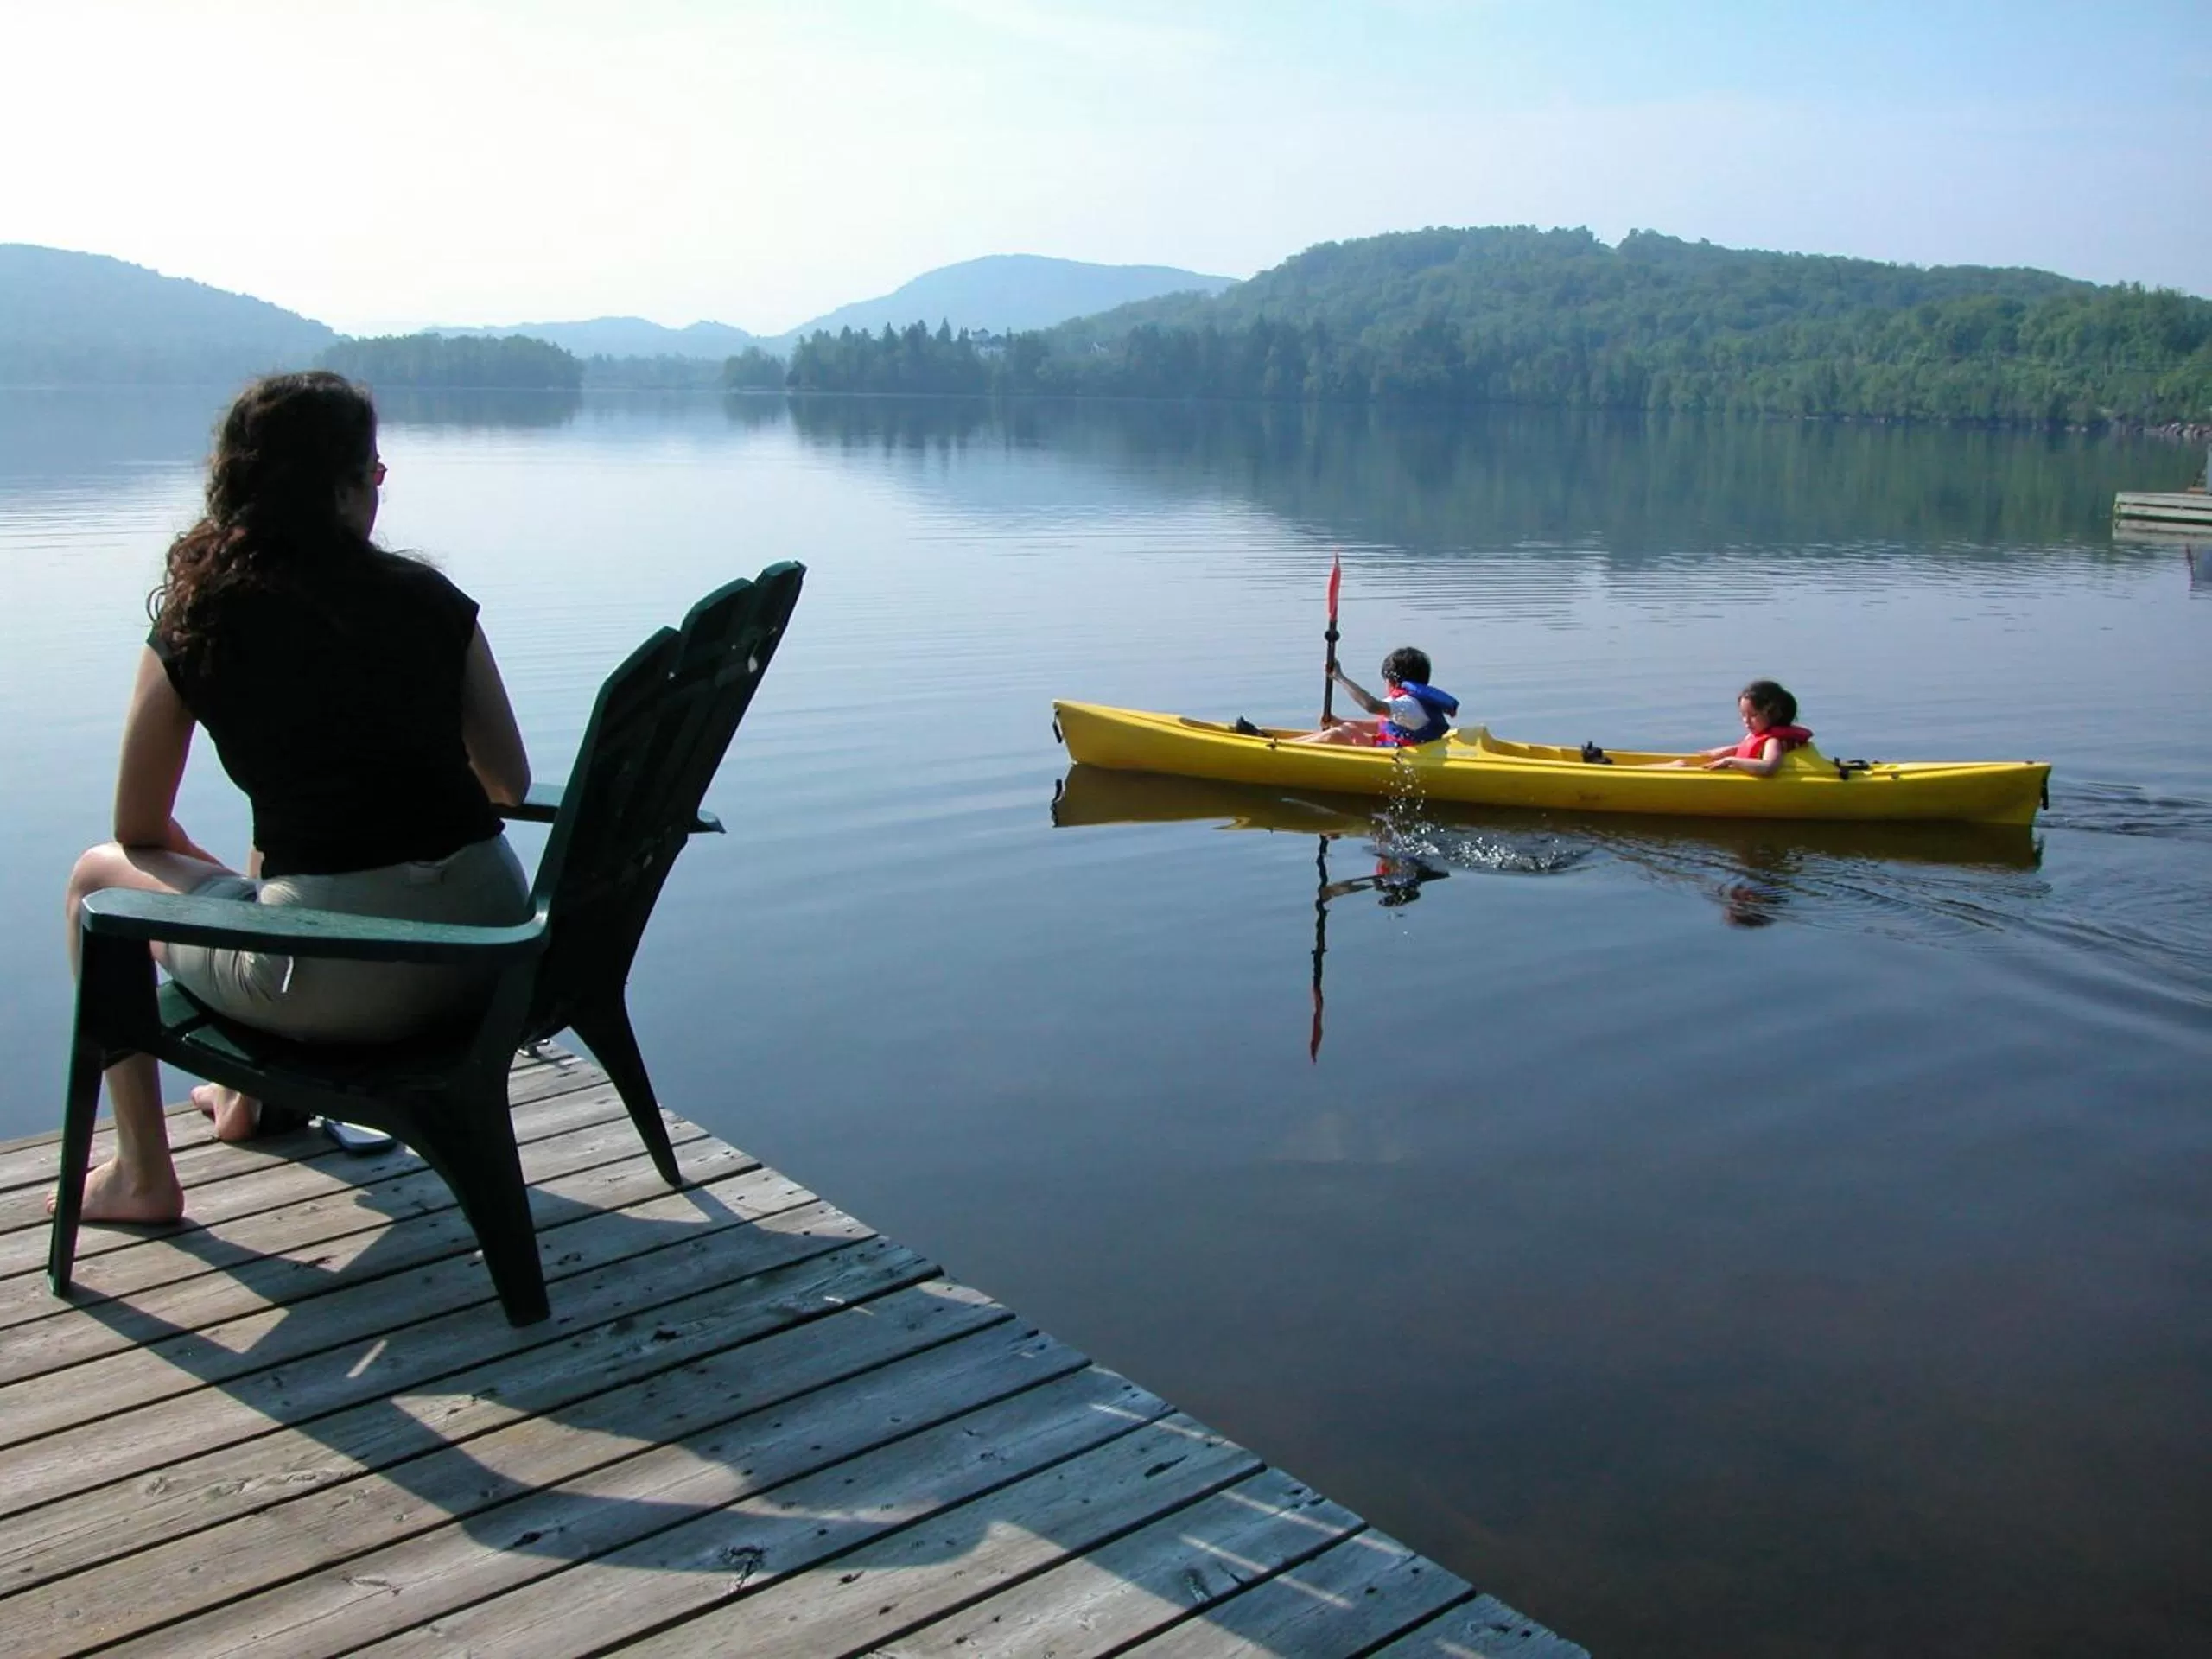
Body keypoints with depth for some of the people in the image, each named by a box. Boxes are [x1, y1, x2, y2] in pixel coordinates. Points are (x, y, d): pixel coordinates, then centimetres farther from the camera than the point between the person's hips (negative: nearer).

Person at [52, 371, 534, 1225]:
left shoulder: (196, 626, 1)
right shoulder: (430, 598, 6)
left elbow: (140, 830, 12)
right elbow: (510, 781, 13)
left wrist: (224, 877, 31)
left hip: (338, 980, -4)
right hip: (491, 941, 5)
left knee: (98, 875, 23)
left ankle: (142, 1176, 27)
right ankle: (252, 1092, 54)